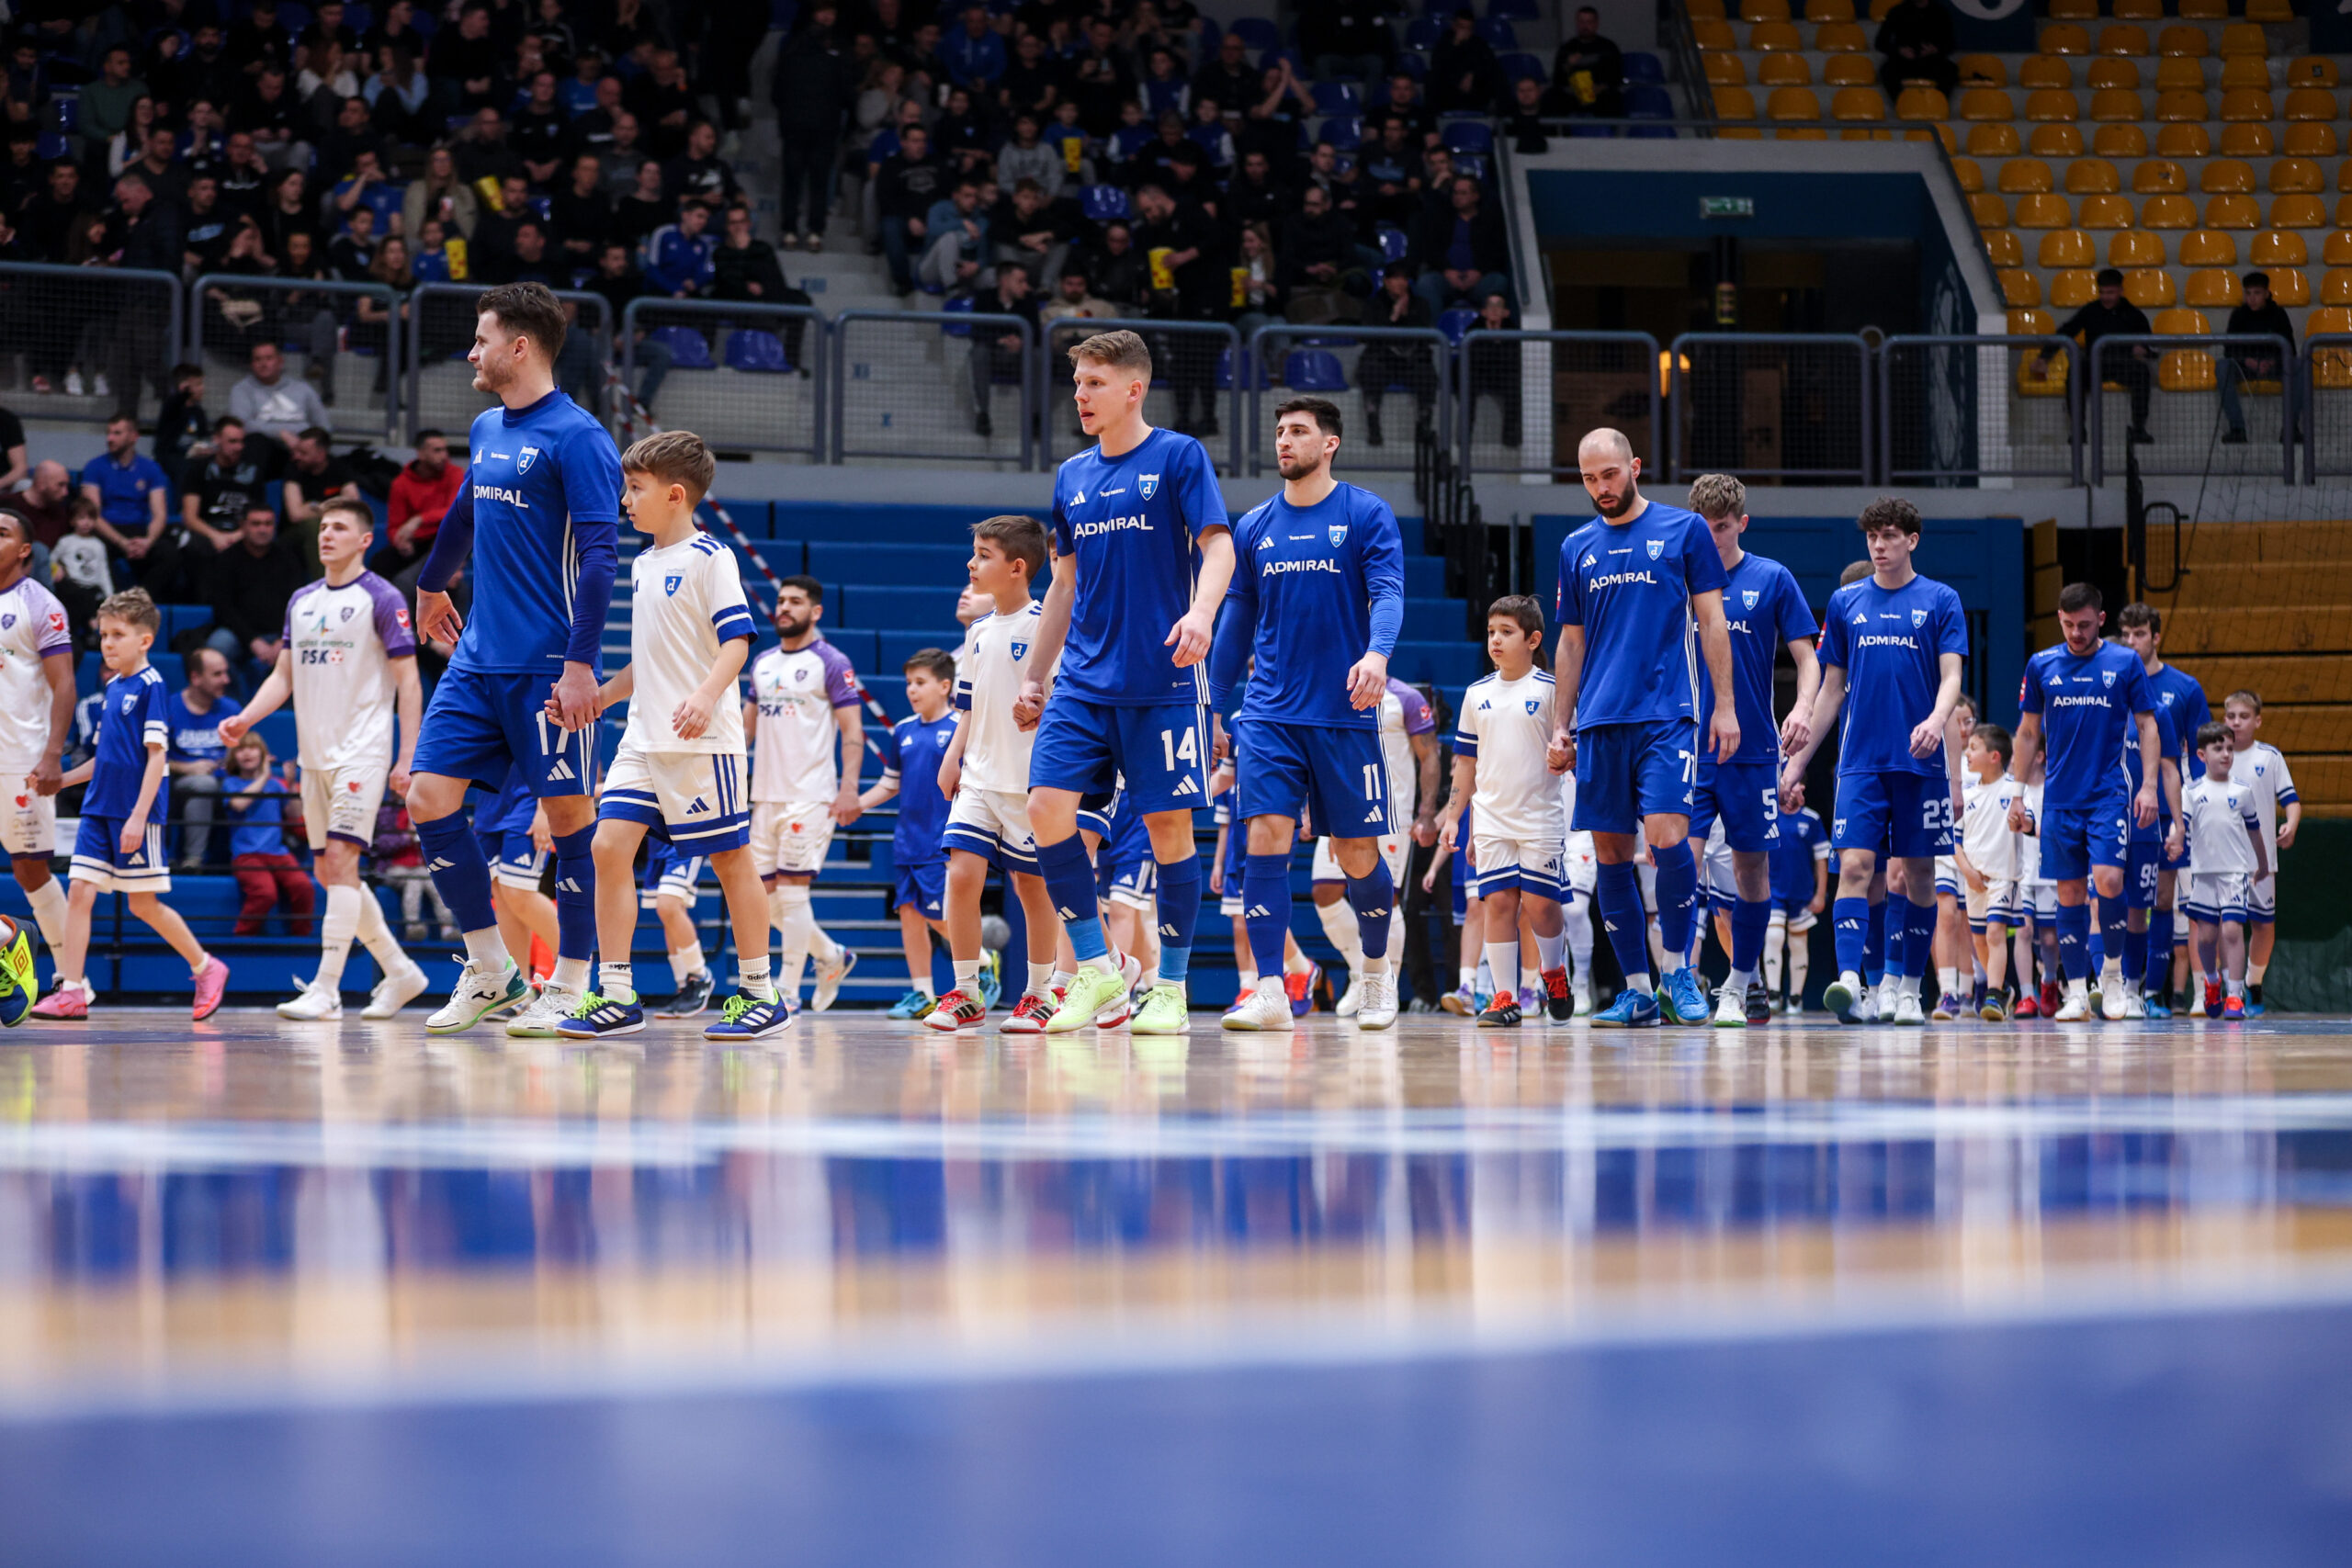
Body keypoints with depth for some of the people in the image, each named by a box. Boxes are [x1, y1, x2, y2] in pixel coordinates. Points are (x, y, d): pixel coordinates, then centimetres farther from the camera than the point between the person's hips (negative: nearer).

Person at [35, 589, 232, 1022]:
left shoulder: (150, 685, -10)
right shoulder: (111, 687, 13)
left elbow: (156, 756, -14)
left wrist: (139, 816, -19)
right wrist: (59, 780, 18)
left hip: (136, 813, -7)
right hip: (99, 809, 7)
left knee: (144, 904, 1)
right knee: (79, 892, -3)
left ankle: (206, 969, 19)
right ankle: (70, 992, -3)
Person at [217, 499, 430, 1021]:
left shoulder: (381, 598, -4)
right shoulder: (302, 601, 15)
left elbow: (408, 683, -6)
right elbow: (283, 675, 18)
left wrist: (406, 759, -13)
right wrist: (245, 719, 0)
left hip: (362, 752, -7)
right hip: (314, 756, 7)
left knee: (340, 859, -15)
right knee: (329, 872, 8)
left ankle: (326, 989, -16)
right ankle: (400, 972, 21)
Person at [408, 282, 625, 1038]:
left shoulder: (576, 437, -11)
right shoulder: (486, 429, 14)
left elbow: (598, 556, -16)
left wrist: (580, 664, -23)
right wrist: (432, 582, 48)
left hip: (547, 667, -8)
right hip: (479, 658, 8)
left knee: (569, 816, -1)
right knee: (429, 799, 1)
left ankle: (569, 985, 9)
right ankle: (488, 968, 12)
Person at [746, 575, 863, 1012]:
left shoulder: (832, 663, -4)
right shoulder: (762, 663, 16)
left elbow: (853, 731, -8)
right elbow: (747, 724, 24)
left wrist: (849, 789, -18)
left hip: (810, 796, -7)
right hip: (766, 793, 7)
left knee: (793, 889, -9)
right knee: (766, 894, 6)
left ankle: (787, 989, -3)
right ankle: (832, 956, 25)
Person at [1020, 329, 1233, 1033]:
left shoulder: (1178, 457, -2)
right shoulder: (1072, 476, 14)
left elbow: (1219, 547, -11)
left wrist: (1201, 613, -30)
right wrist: (1032, 676, 18)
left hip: (1163, 680, -5)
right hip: (1083, 680, 5)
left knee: (1168, 824, -2)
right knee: (1048, 805, -10)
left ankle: (1169, 987, 9)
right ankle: (1097, 970, 1)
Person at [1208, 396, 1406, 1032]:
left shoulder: (1366, 514, 0)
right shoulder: (1254, 527, 11)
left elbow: (1388, 592, -11)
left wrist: (1377, 653, -31)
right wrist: (1214, 707, 15)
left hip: (1346, 713, -3)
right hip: (1270, 712, 3)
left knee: (1357, 853, 3)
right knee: (1266, 837, -12)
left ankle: (1378, 969, 28)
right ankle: (1269, 993, -12)